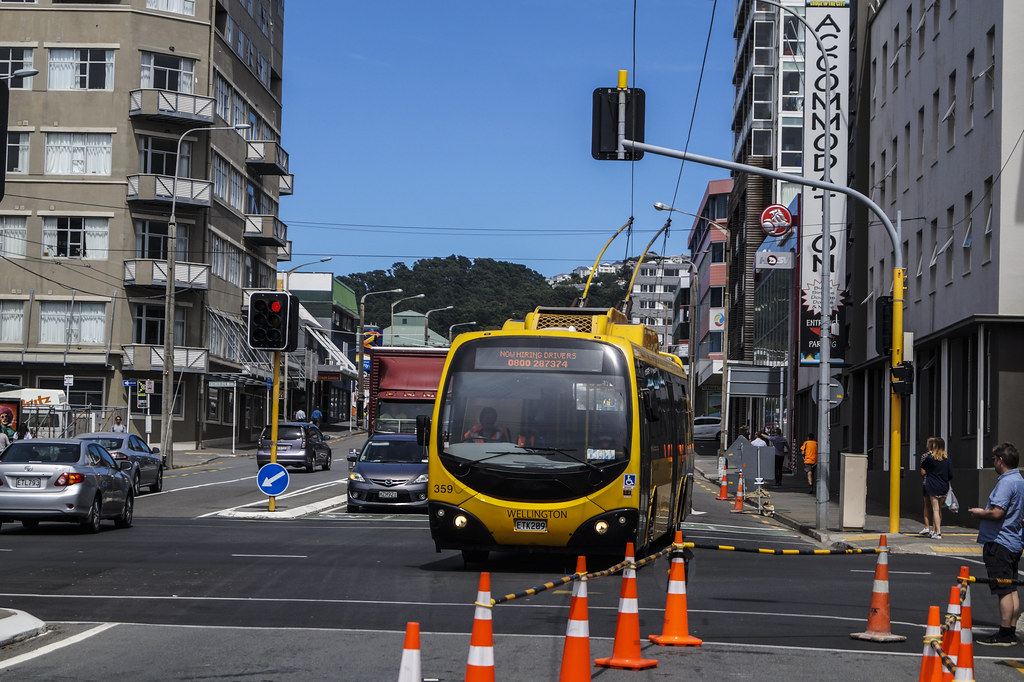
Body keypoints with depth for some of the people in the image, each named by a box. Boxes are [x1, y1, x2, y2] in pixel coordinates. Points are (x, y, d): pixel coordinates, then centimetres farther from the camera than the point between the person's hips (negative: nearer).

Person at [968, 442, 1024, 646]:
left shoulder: (1006, 482, -18)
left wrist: (980, 513, -7)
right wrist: (985, 512, 19)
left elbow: (997, 513, -26)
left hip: (999, 543, -10)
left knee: (1004, 591, -7)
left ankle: (1004, 634, -5)